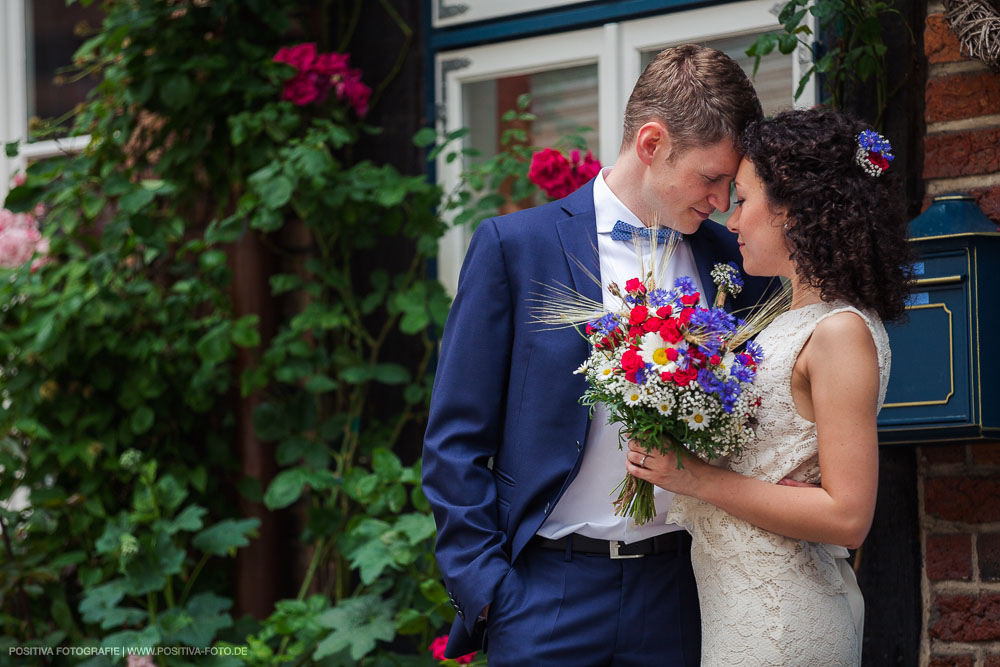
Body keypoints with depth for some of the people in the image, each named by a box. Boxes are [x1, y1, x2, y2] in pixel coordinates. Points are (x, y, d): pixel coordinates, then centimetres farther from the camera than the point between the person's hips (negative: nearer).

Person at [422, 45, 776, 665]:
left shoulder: (731, 260, 7)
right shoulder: (514, 245, -2)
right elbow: (456, 440, -2)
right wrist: (485, 588, -7)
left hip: (680, 596, 3)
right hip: (549, 600, -3)